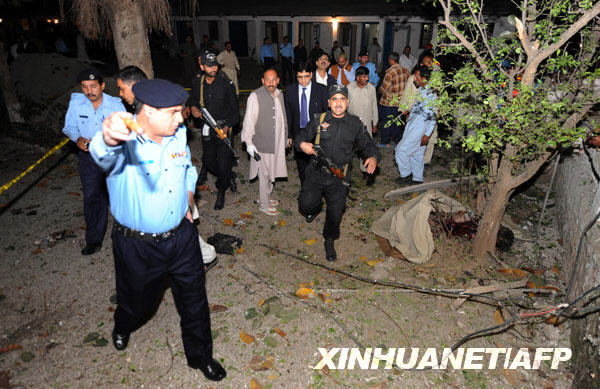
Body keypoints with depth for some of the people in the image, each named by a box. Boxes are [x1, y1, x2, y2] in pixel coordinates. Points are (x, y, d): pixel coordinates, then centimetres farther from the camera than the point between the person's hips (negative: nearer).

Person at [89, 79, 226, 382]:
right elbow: (104, 154, -48)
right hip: (137, 246, -4)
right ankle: (123, 326, 60)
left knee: (194, 300, 14)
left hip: (182, 237, 4)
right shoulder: (124, 143, -23)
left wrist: (187, 199, 6)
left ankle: (200, 356, 39)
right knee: (138, 301, 21)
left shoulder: (178, 135, -3)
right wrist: (109, 138, -71)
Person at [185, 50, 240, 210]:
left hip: (224, 126, -4)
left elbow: (235, 109, -6)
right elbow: (193, 98, 20)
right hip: (207, 127, 4)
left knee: (224, 163, -5)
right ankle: (229, 177, 37)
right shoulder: (198, 82, 1)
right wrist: (191, 107, -3)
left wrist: (227, 126, -18)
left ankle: (221, 192, 19)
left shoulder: (226, 83, -11)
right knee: (209, 161, 7)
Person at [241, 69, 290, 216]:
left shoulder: (279, 95, 9)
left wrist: (287, 136, 22)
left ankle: (266, 197, 36)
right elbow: (249, 121, -13)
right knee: (264, 175, 2)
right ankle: (264, 205, 16)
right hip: (262, 143, -7)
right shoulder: (255, 96, -12)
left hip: (277, 143, 7)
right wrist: (249, 142, -16)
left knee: (271, 173, 17)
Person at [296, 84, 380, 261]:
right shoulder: (319, 121, -2)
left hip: (339, 177, 0)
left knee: (335, 212, 6)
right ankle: (316, 208, 37)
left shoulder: (355, 123, 1)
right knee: (306, 204, -3)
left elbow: (367, 144, 8)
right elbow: (301, 137, 7)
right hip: (317, 173, 0)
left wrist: (373, 157, -14)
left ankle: (329, 240, 33)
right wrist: (302, 144, -18)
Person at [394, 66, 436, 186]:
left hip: (419, 128, -9)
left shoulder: (431, 94, -19)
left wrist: (427, 134, -20)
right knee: (416, 153, 15)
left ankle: (406, 175, 10)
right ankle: (417, 178, 26)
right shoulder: (421, 90, 8)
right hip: (413, 125, 9)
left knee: (401, 149, -6)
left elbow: (433, 117, -19)